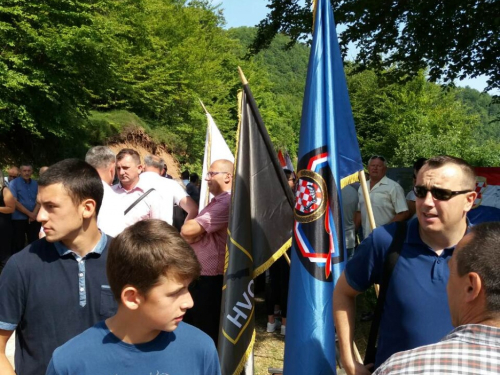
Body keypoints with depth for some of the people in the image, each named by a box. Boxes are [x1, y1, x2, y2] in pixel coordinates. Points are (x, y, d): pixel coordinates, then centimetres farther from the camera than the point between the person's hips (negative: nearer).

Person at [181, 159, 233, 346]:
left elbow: (188, 230, -24)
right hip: (198, 275, 10)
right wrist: (192, 233, -4)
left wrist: (191, 228, -1)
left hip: (210, 279, -10)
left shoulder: (227, 202, -19)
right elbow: (188, 234, 19)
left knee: (207, 335, 1)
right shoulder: (216, 202, 17)